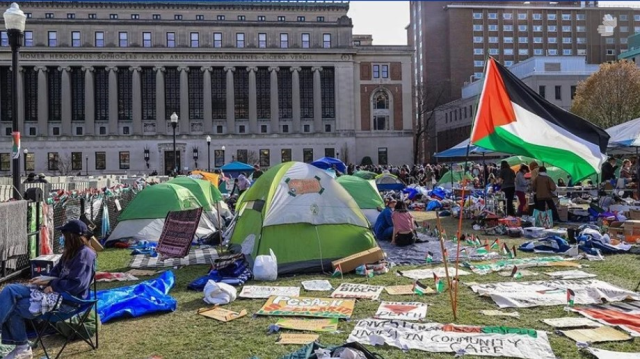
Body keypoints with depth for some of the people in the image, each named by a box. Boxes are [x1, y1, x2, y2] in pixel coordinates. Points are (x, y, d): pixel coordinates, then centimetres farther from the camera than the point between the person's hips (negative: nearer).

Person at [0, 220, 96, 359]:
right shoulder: (72, 251, 17)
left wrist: (53, 287, -13)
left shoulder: (85, 254, -16)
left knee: (15, 308, -17)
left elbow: (75, 284, -24)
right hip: (56, 291, 11)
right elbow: (57, 271, 28)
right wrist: (44, 280, 7)